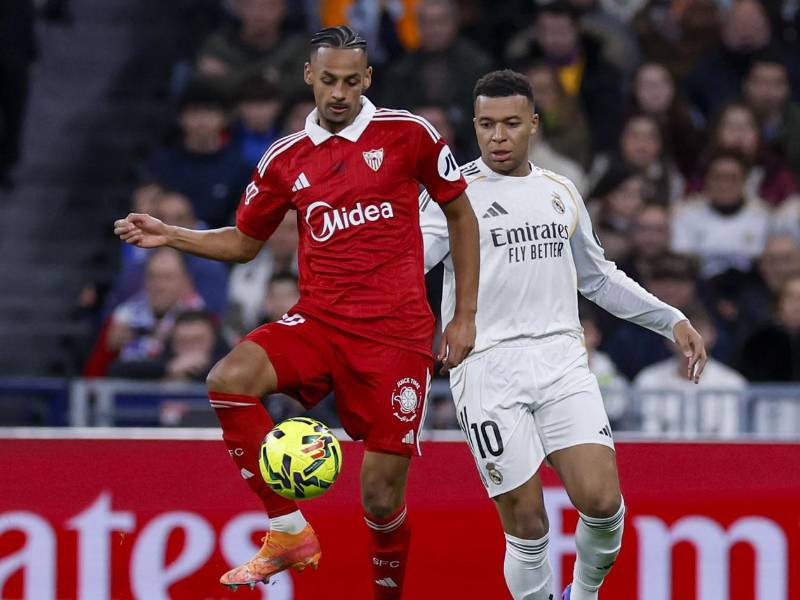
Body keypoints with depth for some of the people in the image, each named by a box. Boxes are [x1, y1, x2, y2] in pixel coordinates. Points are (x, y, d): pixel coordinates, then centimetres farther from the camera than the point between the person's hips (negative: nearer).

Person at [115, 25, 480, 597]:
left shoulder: (410, 134, -1)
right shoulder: (285, 159, 8)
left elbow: (461, 214, 9)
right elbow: (244, 241, 21)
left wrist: (465, 315, 6)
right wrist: (169, 235, 5)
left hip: (396, 331, -3)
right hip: (318, 320, 3)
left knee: (382, 492, -6)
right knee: (230, 380, -26)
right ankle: (289, 532, -17)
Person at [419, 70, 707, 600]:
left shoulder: (561, 192, 15)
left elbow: (599, 277, 28)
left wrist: (672, 321, 24)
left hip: (561, 359, 3)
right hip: (487, 370, -3)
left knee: (601, 500, -12)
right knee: (526, 525, -7)